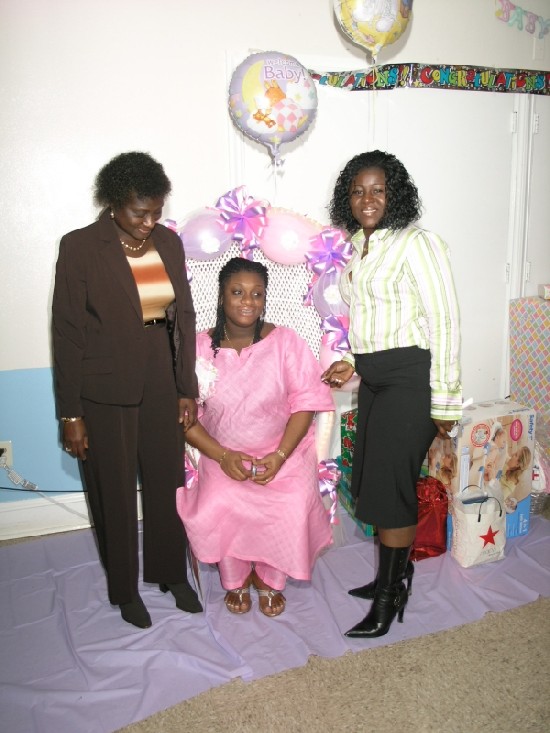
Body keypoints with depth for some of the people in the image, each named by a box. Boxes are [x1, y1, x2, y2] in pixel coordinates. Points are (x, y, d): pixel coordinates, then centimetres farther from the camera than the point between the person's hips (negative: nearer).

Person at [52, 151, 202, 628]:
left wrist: (187, 389, 5)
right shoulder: (80, 247, -11)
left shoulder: (169, 242, 2)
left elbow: (185, 316, 6)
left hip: (161, 382, 4)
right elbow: (68, 333, -10)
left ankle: (171, 571, 37)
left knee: (168, 479, 14)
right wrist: (71, 414, -10)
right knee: (115, 490, 11)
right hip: (105, 390, -4)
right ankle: (124, 587, 33)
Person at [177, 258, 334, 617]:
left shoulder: (286, 342, -7)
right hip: (222, 456, 1)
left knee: (293, 510, -24)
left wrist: (280, 456, -18)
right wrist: (222, 455, -17)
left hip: (282, 453, 0)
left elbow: (305, 403, -8)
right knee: (217, 510, -24)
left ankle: (269, 579, 11)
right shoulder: (200, 348, -6)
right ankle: (236, 580, 11)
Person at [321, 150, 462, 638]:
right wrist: (354, 363, 9)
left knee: (389, 486, -1)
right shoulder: (358, 246, 12)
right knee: (373, 480, 14)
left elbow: (443, 322, -15)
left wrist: (444, 401, -16)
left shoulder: (417, 245, -13)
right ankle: (395, 574, 34)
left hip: (410, 379, -8)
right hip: (375, 379, 8)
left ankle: (389, 598, 17)